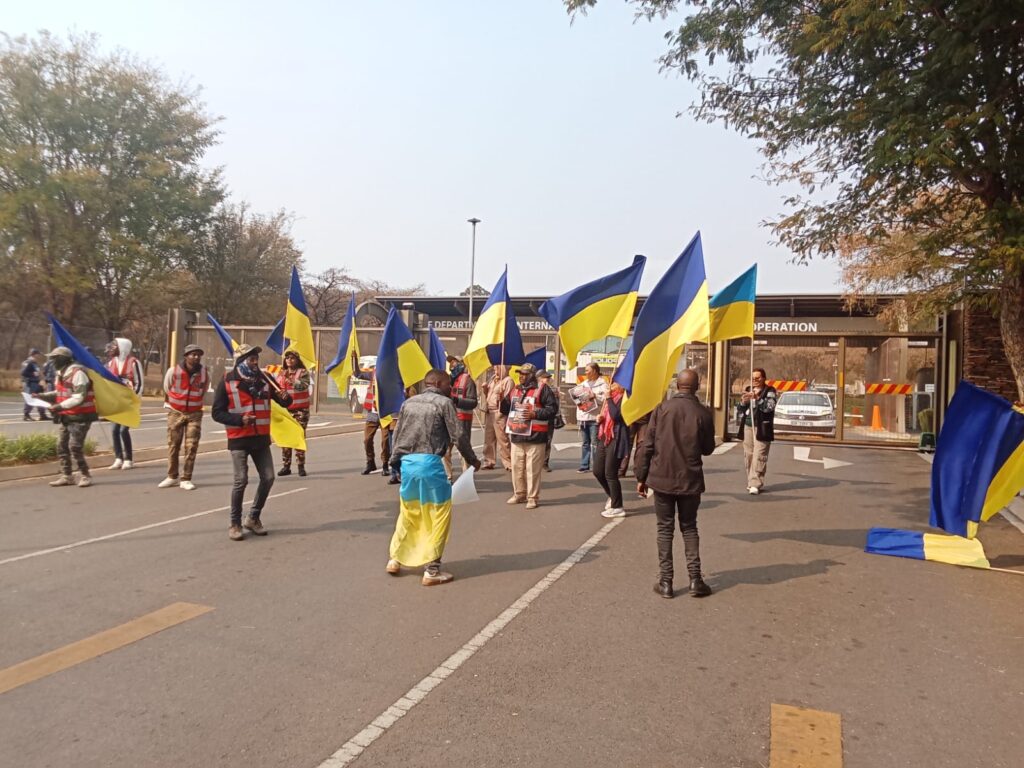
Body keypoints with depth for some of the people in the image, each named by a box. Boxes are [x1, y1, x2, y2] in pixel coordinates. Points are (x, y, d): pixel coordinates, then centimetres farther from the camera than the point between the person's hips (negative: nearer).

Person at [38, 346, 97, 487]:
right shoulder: (61, 373, 13)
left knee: (75, 446, -10)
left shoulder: (77, 372, -18)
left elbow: (79, 398, -24)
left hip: (80, 416, -10)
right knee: (61, 445, 10)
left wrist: (60, 406, -27)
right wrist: (43, 396, 5)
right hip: (67, 416, 10)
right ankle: (65, 476, 18)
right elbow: (60, 393, 19)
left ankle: (84, 475, 2)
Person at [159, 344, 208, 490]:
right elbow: (166, 390, 6)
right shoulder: (173, 371, -13)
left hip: (194, 414, 0)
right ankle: (172, 477, 19)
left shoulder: (205, 373, -9)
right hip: (175, 413, 0)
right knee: (173, 445, 6)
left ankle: (186, 479, 2)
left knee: (191, 446, -4)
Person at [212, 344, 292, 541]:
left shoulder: (264, 379, 3)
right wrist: (240, 419, -21)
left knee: (268, 478, 4)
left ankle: (253, 518, 23)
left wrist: (286, 398, -17)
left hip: (261, 438, 4)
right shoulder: (227, 381, -7)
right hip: (239, 439, -4)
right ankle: (235, 524, 12)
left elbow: (284, 402, 7)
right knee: (241, 480, -6)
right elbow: (217, 413, -7)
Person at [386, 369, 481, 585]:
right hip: (429, 462, -6)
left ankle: (395, 559, 28)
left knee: (408, 512, 22)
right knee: (439, 516, 4)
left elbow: (397, 434, 15)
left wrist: (395, 461, 23)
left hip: (407, 462, 7)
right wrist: (472, 460, 8)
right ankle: (431, 570, 5)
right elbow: (458, 436, -4)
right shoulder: (444, 402, -2)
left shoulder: (409, 402, 16)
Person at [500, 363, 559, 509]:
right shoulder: (515, 390, 16)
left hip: (534, 437, -7)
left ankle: (533, 497, 6)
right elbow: (506, 409, 21)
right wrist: (502, 400, 1)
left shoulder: (542, 389, -5)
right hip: (517, 436, 7)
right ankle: (519, 494, 26)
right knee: (517, 467, 13)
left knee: (533, 469, -3)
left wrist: (535, 414, -18)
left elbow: (552, 408, -10)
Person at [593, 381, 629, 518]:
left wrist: (609, 398, -15)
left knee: (610, 474, -5)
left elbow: (616, 415, -24)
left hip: (616, 440, -8)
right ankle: (612, 496, 32)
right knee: (598, 471, 10)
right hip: (603, 439, 9)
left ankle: (617, 507, 8)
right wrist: (599, 419, 4)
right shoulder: (610, 397, 16)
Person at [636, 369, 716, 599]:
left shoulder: (662, 408, -7)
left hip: (662, 479, 0)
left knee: (665, 529, 9)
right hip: (690, 480, 1)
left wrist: (641, 477, 1)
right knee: (689, 528, 15)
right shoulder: (703, 414, -7)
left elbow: (647, 446, -6)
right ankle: (695, 580, 12)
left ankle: (665, 582, 10)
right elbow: (708, 449, 3)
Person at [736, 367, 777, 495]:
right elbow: (740, 409, 18)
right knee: (748, 456, 6)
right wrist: (743, 401, -3)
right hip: (747, 427, 5)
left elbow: (769, 406, -16)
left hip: (761, 428, -5)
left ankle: (755, 484, -11)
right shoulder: (748, 390, 16)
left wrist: (756, 398, -26)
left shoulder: (770, 391, 1)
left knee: (758, 456, -10)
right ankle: (751, 481, 15)